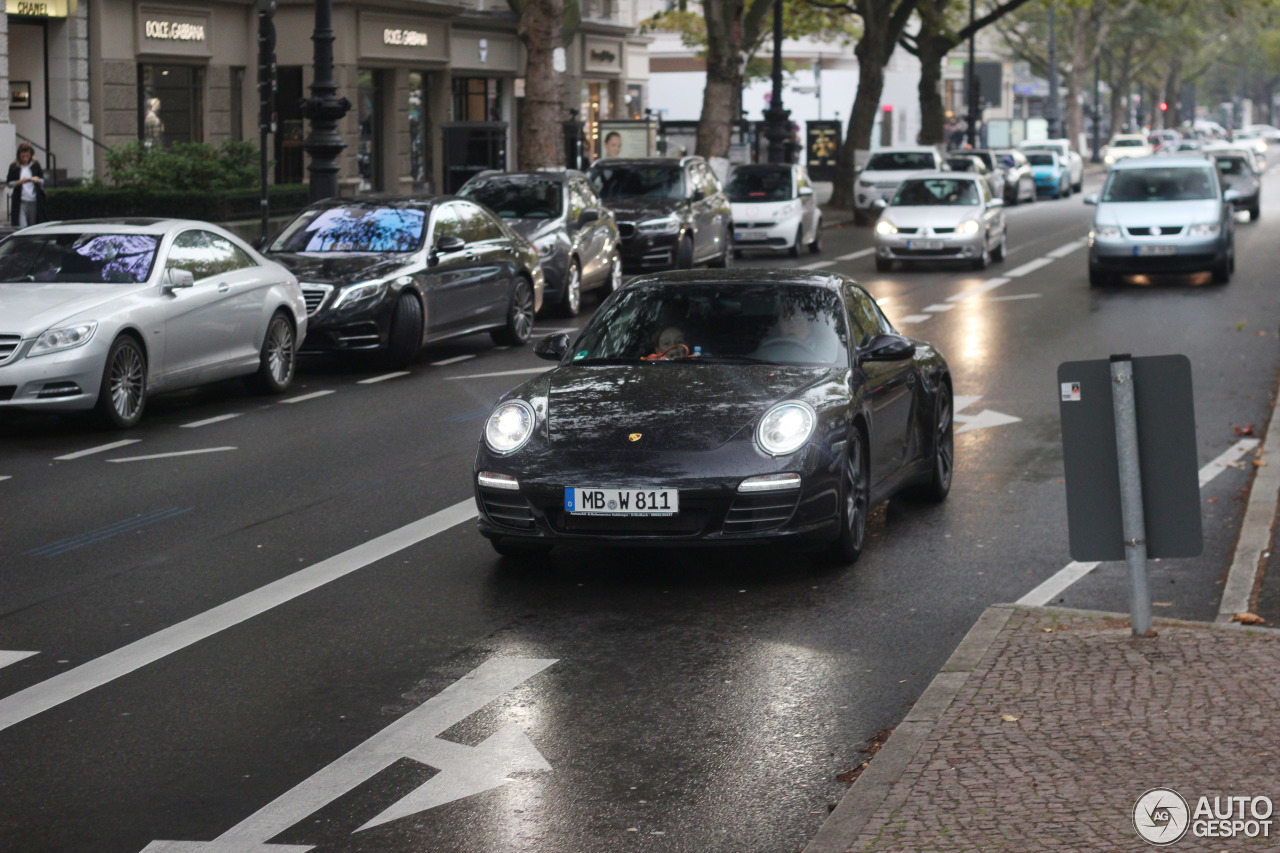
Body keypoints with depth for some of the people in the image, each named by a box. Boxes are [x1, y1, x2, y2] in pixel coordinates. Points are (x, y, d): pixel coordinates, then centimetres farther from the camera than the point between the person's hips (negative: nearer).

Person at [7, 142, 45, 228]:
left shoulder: (35, 165, 7)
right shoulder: (14, 167, 3)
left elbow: (43, 181, 9)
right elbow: (9, 184, 2)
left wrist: (37, 180, -13)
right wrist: (20, 182, -16)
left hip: (34, 201, 2)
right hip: (20, 201, -2)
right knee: (21, 226, -11)